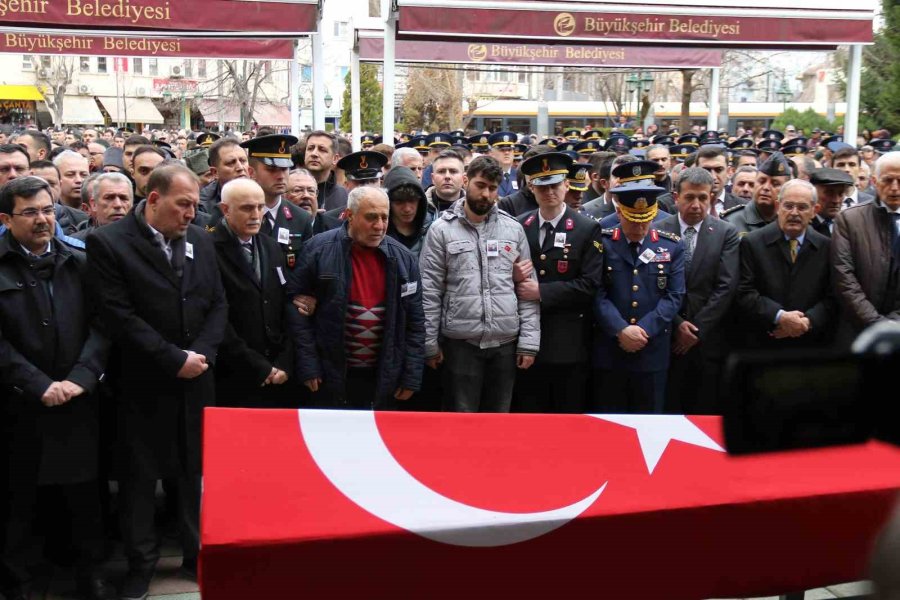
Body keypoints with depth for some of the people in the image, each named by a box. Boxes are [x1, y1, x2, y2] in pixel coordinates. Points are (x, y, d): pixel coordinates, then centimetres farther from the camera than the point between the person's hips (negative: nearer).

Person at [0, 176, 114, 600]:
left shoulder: (79, 263, 7)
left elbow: (100, 326, 2)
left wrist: (80, 378, -11)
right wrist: (39, 385, -15)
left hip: (76, 403, 3)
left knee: (84, 495, 11)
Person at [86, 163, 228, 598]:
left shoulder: (200, 240, 6)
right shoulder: (108, 243, -10)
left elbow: (218, 303, 7)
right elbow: (119, 317, -16)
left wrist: (201, 354, -8)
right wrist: (174, 360, -15)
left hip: (196, 381, 4)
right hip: (142, 384, -4)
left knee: (194, 470, 12)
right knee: (139, 476, 9)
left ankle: (198, 552, 27)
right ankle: (141, 562, 25)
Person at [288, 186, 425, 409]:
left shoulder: (402, 258, 2)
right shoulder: (319, 249, -7)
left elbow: (415, 320, 5)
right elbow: (299, 309, -6)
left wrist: (412, 377, 2)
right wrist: (307, 366, -9)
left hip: (383, 380, 3)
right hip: (329, 377, -2)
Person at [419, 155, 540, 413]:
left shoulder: (513, 229, 6)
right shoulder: (441, 229, -1)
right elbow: (429, 290, -2)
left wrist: (529, 341, 0)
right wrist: (429, 343, -5)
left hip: (505, 341, 2)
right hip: (460, 341, -2)